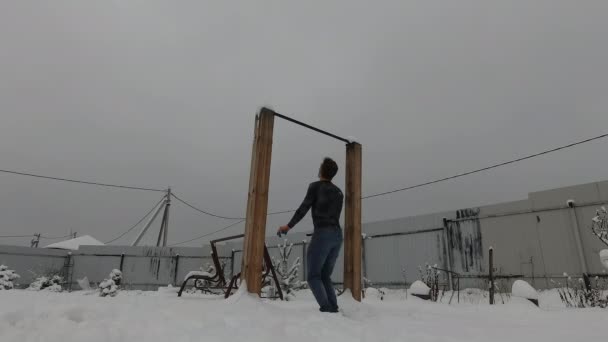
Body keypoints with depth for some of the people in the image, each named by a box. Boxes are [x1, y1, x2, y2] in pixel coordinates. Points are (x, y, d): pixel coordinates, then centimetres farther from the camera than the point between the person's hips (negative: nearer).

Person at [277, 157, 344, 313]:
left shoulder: (315, 186, 0)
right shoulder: (339, 192, 19)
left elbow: (303, 209, -4)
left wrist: (288, 226, 7)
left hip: (322, 235, -7)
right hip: (337, 236, 7)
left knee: (313, 276, -1)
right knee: (325, 276, 13)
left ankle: (326, 308, -17)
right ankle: (333, 308, -2)